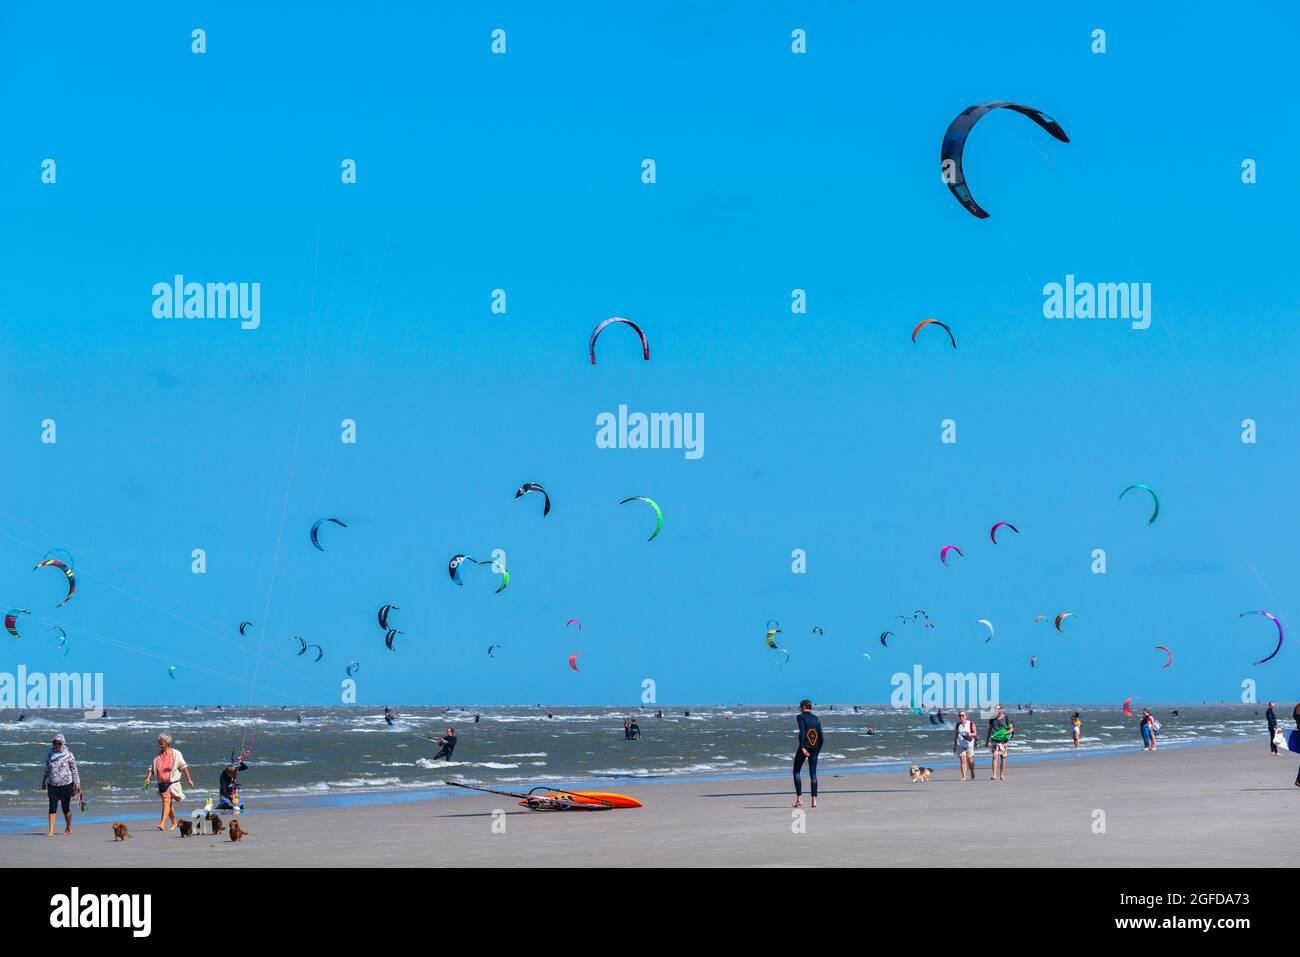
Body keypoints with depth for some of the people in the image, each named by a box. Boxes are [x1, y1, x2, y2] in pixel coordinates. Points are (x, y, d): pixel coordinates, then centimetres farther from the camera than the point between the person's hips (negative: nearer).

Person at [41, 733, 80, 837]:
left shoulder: (68, 755, -3)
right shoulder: (50, 755, 6)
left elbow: (74, 770, 0)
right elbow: (47, 770, 18)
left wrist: (77, 783, -5)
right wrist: (43, 782, 23)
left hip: (66, 785, -2)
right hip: (52, 785, 2)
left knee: (66, 808, 5)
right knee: (52, 808, -7)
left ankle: (68, 828, 26)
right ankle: (51, 831, -10)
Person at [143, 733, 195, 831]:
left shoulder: (175, 753, -1)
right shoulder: (157, 755, 11)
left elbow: (183, 766, -1)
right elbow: (152, 768, 10)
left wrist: (189, 779, -5)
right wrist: (148, 778, -6)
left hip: (172, 782, -5)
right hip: (162, 783, 5)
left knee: (166, 802, -17)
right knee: (168, 804, 12)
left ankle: (162, 824, -24)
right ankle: (174, 823, 27)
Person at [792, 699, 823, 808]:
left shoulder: (801, 717, -2)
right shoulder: (816, 719, 14)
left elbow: (802, 732, -16)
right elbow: (821, 737, 12)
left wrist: (802, 747, -22)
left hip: (805, 747, -5)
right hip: (814, 748, 5)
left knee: (796, 772, 7)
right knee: (813, 774, 6)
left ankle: (799, 798, -5)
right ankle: (814, 800, -2)